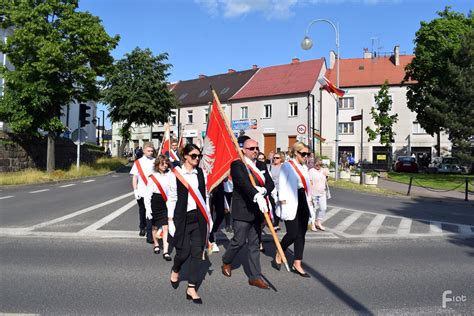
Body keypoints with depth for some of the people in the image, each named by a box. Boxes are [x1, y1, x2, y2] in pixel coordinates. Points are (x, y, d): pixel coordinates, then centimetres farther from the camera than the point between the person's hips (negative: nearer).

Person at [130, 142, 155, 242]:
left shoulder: (155, 161, 3)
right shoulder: (138, 162, 4)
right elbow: (134, 177, 3)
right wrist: (135, 190, -5)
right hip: (141, 192, 1)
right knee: (142, 212, 18)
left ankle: (149, 235, -6)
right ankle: (142, 228, 41)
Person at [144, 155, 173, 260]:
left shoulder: (169, 175, 0)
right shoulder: (152, 177, -5)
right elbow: (148, 194, -5)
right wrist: (148, 209, -10)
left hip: (166, 203, 1)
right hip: (155, 203, 0)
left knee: (165, 227, -5)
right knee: (155, 226, 16)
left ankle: (165, 251, -1)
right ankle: (156, 244, 41)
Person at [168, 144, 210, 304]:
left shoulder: (200, 173, 6)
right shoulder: (176, 174, -6)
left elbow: (204, 196, 11)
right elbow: (172, 198, -3)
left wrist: (208, 217, 10)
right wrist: (170, 220, -4)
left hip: (199, 218, 4)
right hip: (183, 218, -4)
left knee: (197, 252, 3)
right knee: (184, 251, 2)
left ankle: (191, 288, 16)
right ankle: (175, 271, 37)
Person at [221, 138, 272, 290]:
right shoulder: (237, 165, -8)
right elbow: (243, 183, -25)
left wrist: (263, 190, -18)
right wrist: (257, 196, -38)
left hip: (257, 211, 6)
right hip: (242, 211, -6)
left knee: (254, 244, 10)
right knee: (239, 241, 3)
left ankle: (255, 277, 19)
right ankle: (226, 262, 32)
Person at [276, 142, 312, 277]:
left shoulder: (304, 168, 17)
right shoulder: (286, 166, -5)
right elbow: (282, 186, -10)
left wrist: (309, 201, 14)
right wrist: (284, 203, -15)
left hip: (303, 202, 7)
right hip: (292, 204, -7)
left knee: (301, 235, 6)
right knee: (292, 234, -9)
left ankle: (297, 264, 15)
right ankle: (278, 255, 18)